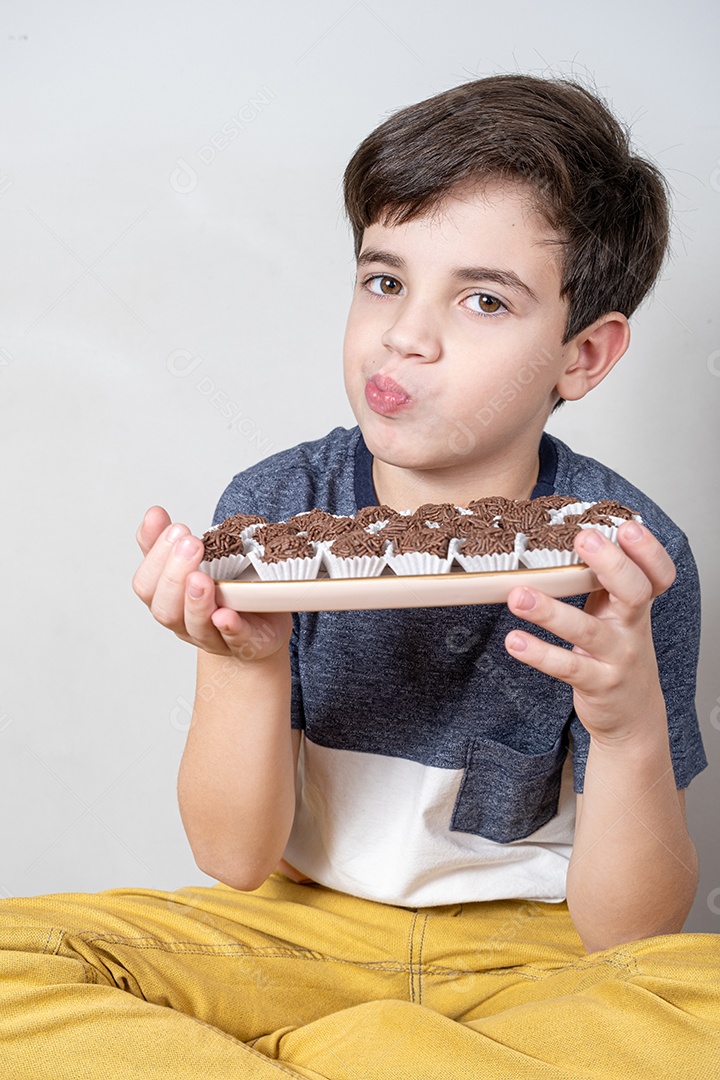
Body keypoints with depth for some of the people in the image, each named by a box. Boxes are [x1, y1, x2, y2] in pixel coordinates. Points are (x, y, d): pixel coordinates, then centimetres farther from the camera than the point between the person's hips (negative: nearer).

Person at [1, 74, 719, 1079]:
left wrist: (633, 731, -33)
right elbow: (236, 859, -9)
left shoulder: (628, 559, -13)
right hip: (303, 932, 1)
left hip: (531, 953, 0)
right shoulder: (274, 509, -9)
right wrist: (241, 665, -27)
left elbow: (623, 936, -13)